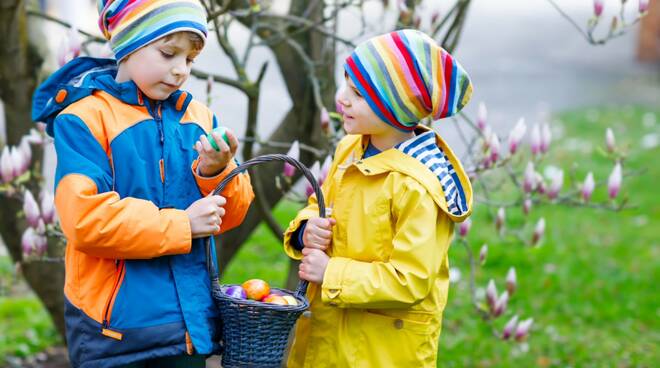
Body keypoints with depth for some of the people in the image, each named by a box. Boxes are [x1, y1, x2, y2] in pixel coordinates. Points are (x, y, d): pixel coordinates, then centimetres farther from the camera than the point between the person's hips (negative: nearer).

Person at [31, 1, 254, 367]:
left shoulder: (199, 118, 9)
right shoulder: (83, 118, -8)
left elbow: (229, 214, 10)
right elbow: (85, 219, -19)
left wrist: (217, 172, -12)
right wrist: (182, 225, -16)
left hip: (189, 319, 5)